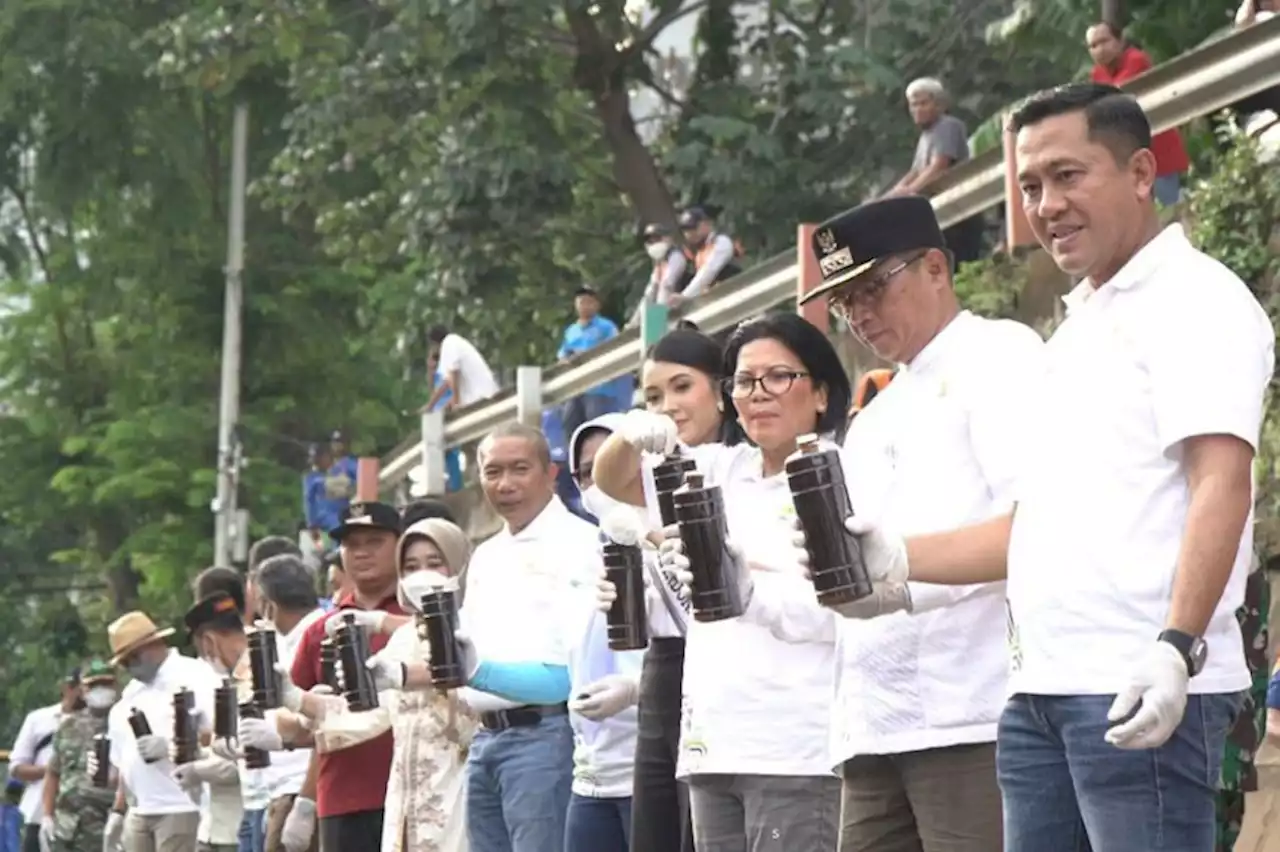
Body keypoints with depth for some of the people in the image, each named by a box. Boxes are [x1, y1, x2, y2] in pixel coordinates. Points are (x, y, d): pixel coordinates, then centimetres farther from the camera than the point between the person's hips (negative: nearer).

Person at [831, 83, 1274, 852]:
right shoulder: (1080, 327, 24)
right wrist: (901, 559, 15)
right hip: (1041, 688, 9)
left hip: (1142, 692, -9)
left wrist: (1177, 646, -27)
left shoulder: (1194, 298, -3)